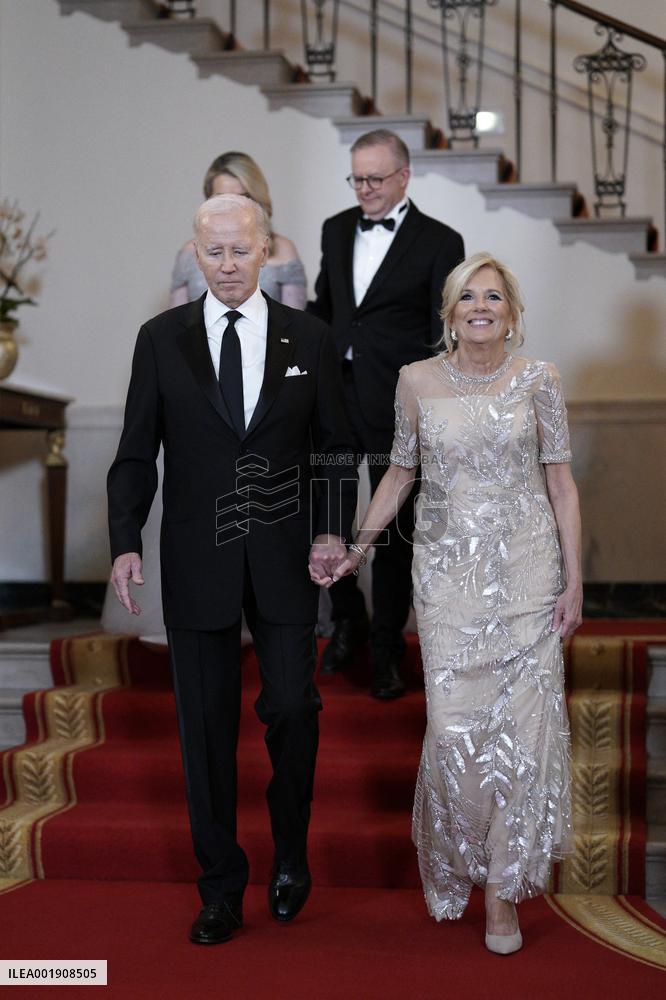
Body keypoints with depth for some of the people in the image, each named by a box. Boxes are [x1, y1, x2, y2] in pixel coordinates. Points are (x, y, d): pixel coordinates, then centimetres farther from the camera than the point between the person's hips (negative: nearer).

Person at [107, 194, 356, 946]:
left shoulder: (309, 339, 3)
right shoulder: (161, 339, 1)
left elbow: (333, 448, 7)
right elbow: (136, 453, 2)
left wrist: (334, 529, -8)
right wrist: (125, 543, -8)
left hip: (285, 559, 0)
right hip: (197, 559, 0)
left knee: (292, 708, 0)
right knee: (206, 724, 6)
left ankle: (290, 854, 27)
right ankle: (220, 885, 21)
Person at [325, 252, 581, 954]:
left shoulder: (537, 381, -1)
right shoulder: (418, 381, 1)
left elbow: (560, 482, 2)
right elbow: (400, 474, 11)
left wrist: (573, 580, -1)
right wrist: (356, 547, 4)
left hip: (526, 571, 0)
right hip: (448, 572, 0)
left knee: (520, 722, 0)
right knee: (456, 723, -2)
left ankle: (501, 884, 14)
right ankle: (460, 853, 25)